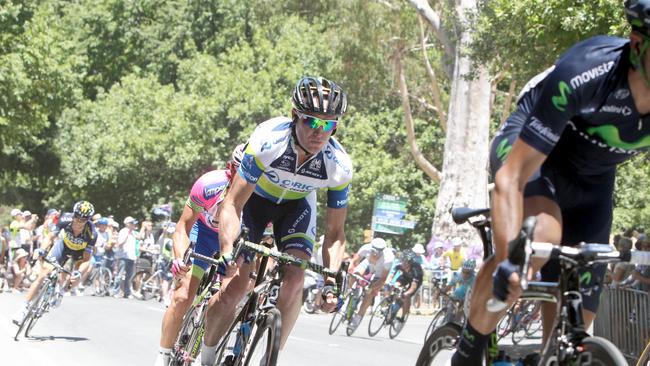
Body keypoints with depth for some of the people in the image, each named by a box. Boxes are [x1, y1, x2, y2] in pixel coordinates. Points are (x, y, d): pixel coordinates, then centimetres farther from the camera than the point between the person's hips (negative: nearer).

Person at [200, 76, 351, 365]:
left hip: (297, 205, 2)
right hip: (255, 197, -2)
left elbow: (334, 234, -18)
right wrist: (228, 253, -48)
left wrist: (331, 282, -31)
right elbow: (233, 204, -34)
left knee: (293, 281, -21)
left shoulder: (339, 166, -29)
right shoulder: (268, 140, -37)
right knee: (234, 288, -13)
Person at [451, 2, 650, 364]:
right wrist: (509, 260, -52)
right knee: (539, 235, -35)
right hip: (526, 147, -5)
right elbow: (510, 178, -38)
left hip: (592, 177, 5)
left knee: (576, 313, -2)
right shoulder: (583, 76, -39)